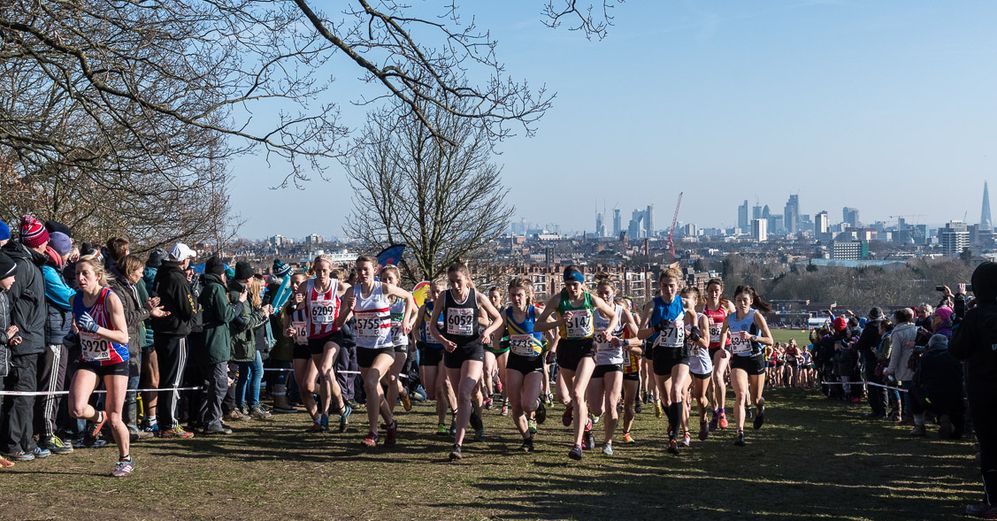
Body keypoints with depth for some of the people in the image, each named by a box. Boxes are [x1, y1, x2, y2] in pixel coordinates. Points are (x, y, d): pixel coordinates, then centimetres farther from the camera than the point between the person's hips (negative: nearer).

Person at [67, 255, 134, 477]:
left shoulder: (110, 298, -19)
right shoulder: (76, 299, -2)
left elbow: (123, 337, -22)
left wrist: (94, 328, -30)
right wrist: (76, 327, 1)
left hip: (115, 362, -4)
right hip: (89, 362, 4)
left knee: (114, 418, 1)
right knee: (76, 409, -19)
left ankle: (125, 459, 25)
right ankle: (98, 417, 17)